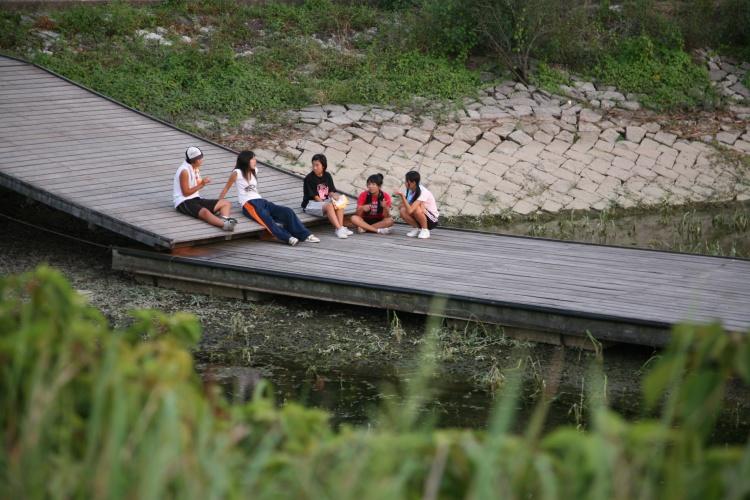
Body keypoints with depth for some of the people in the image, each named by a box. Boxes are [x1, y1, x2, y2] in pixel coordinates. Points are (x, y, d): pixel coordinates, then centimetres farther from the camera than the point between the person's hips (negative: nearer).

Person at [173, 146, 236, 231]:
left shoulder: (196, 168, 12)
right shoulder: (185, 171, -15)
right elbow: (186, 193, -16)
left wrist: (203, 182, -4)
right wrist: (202, 184, -18)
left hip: (195, 199, 9)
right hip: (184, 202, -9)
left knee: (226, 203, 0)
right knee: (205, 212, -39)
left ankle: (224, 219, -30)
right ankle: (225, 225, -61)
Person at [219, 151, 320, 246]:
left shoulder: (254, 171, 19)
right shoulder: (237, 173, 0)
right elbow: (226, 188, 5)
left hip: (261, 201, 7)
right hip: (248, 204, -7)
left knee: (287, 211, -14)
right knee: (266, 217, -37)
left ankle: (305, 235, -21)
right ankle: (288, 238, -50)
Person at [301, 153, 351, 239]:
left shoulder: (327, 176, 6)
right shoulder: (309, 178, -11)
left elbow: (331, 191, 6)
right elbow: (314, 196, -14)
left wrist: (333, 195, -17)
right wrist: (325, 204, -20)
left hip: (325, 201, 6)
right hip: (311, 204, -6)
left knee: (339, 204, -18)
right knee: (329, 206, -33)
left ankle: (341, 227, -25)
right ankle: (339, 229, -38)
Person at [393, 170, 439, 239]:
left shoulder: (423, 192, -26)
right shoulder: (410, 190, -3)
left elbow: (410, 210, -35)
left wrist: (402, 196, -36)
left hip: (432, 221, -6)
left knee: (416, 209, -35)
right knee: (403, 211, -20)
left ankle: (425, 230, -13)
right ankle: (417, 228, 0)